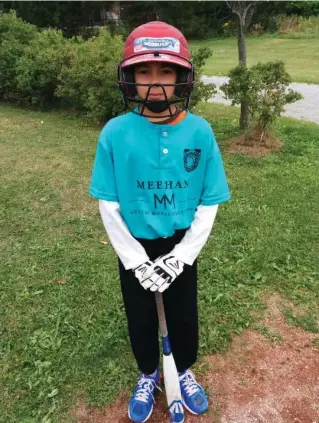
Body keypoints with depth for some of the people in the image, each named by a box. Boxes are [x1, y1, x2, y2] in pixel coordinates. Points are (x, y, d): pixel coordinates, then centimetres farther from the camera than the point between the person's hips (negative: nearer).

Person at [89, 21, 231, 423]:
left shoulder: (199, 132, -13)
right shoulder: (115, 133, -14)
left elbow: (209, 203, -8)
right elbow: (108, 205, -10)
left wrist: (179, 257, -13)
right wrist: (136, 260, -13)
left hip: (181, 247, 1)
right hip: (134, 249, 0)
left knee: (184, 315, 19)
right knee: (141, 318, 20)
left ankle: (183, 371, 51)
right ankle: (148, 375, 50)